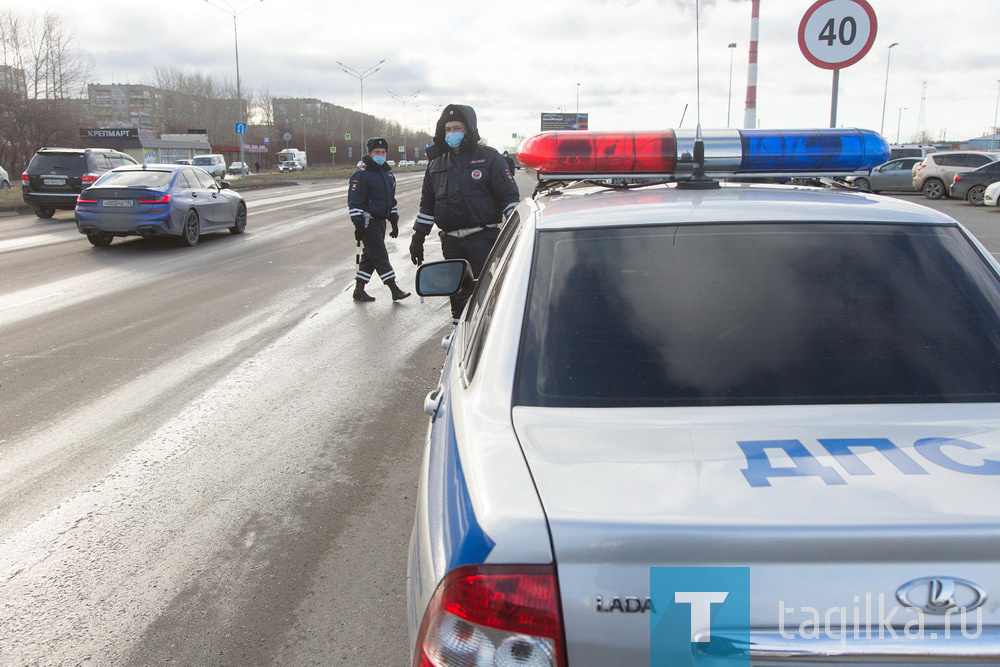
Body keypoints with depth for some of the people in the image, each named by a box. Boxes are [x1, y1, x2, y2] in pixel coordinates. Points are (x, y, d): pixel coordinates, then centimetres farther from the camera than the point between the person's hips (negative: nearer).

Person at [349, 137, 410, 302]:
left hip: (380, 222, 8)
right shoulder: (361, 174, -11)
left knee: (370, 256, 11)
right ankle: (395, 290, -8)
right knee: (380, 256, -8)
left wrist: (394, 221, 21)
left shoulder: (388, 174, 15)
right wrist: (358, 224, -20)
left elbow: (391, 200, 25)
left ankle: (359, 290, 18)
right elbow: (354, 201, -15)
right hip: (368, 222, -8)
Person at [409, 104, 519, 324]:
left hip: (483, 239, -5)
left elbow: (510, 198, -3)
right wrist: (418, 239, 19)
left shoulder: (490, 159, 0)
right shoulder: (437, 164, 16)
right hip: (451, 241, 5)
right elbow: (427, 205, 22)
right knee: (457, 294, 12)